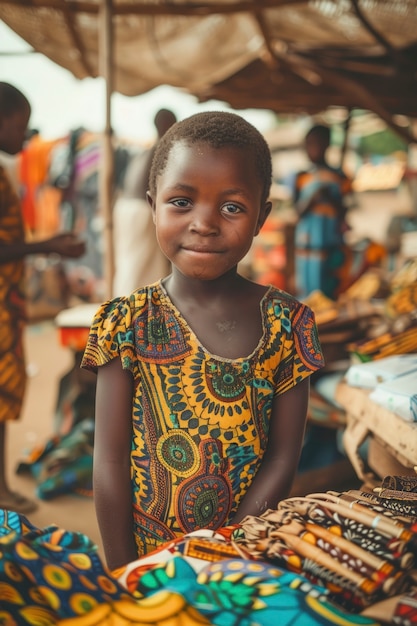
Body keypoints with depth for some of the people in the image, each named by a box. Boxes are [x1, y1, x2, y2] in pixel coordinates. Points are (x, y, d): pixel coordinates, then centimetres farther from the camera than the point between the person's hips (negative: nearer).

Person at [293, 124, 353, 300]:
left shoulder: (339, 177, 5)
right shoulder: (301, 178, 9)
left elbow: (345, 211, 4)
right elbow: (298, 210, -1)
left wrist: (330, 198, -15)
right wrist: (314, 196, -18)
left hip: (333, 246, -1)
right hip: (306, 246, 1)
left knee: (332, 295, -3)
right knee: (307, 295, 0)